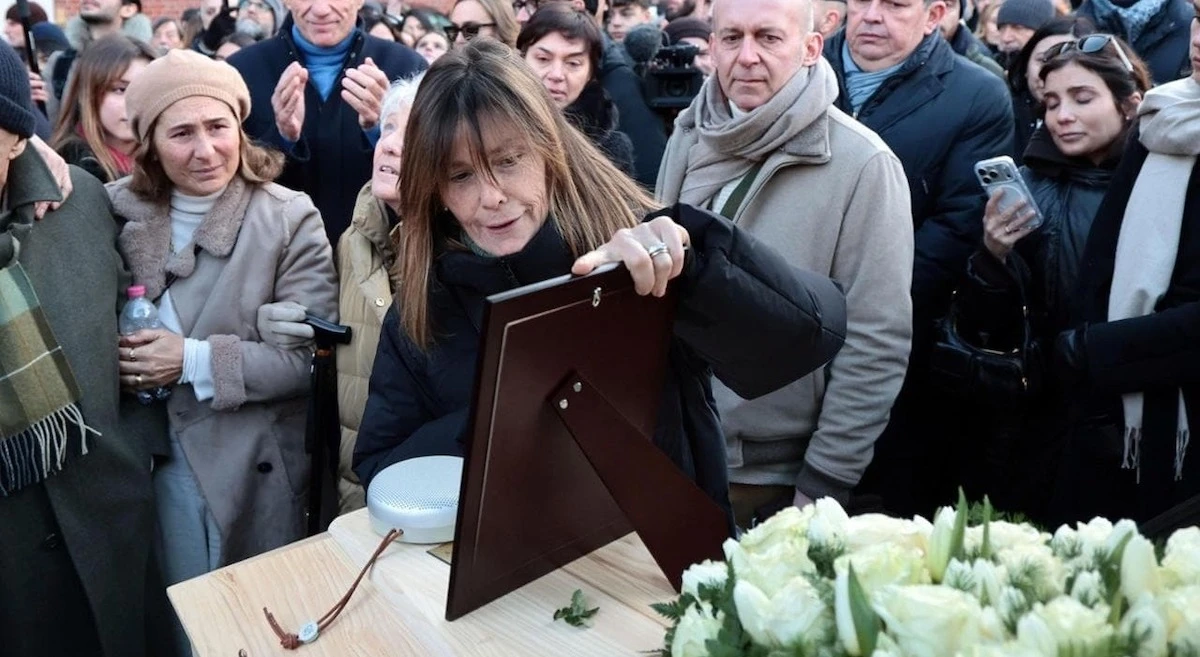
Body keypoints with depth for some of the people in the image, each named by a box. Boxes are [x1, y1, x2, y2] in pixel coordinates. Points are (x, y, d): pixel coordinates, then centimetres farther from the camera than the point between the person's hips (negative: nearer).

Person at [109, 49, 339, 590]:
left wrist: (195, 361, -21)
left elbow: (313, 355, -16)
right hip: (155, 458, 3)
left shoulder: (290, 218, -12)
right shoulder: (119, 210, 1)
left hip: (255, 467, -3)